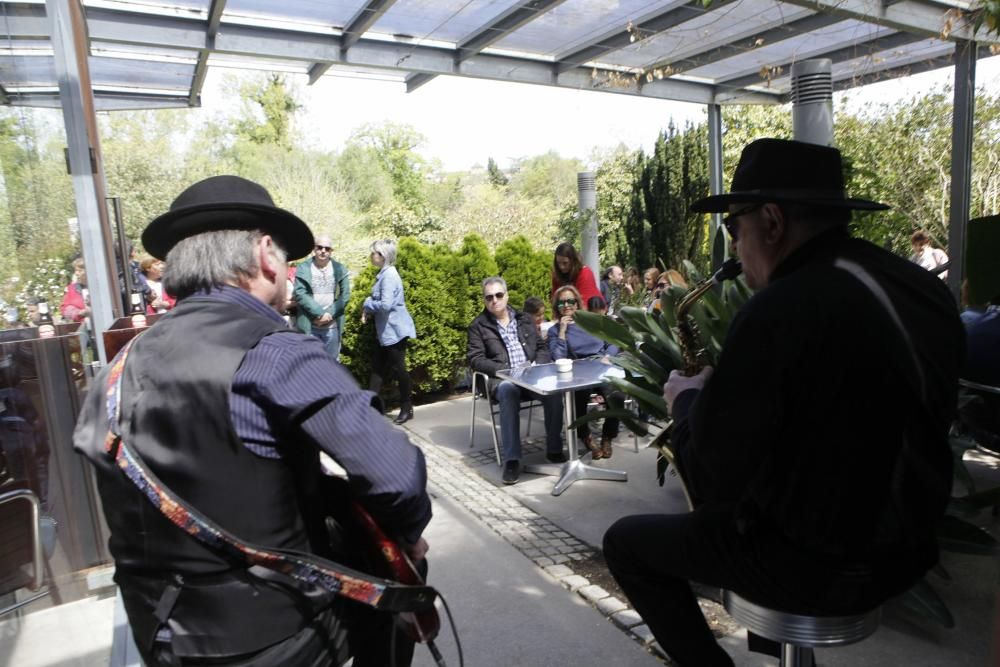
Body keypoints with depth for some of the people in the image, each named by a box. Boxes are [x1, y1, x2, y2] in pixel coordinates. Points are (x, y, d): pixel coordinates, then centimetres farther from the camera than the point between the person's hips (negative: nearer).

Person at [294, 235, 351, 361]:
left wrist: (329, 314, -13)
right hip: (309, 325, -1)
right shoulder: (303, 268, -2)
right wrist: (320, 313, -18)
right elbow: (300, 294, -11)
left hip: (332, 325, 1)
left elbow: (345, 295, -4)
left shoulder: (340, 269, 3)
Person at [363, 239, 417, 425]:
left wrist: (367, 303, -10)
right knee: (379, 366, 12)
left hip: (395, 330, -10)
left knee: (398, 368, 1)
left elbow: (385, 304, -27)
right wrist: (369, 311, 2)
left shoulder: (389, 275, -20)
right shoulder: (384, 274, 11)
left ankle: (407, 409, 14)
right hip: (387, 330, 10)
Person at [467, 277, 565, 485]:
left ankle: (554, 448, -12)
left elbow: (542, 349, 17)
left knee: (553, 388, -29)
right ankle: (511, 459, -36)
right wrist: (508, 370, -15)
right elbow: (475, 360, -3)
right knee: (509, 390, -38)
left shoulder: (526, 319, 18)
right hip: (502, 380, -3)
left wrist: (536, 366, -6)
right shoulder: (478, 326, 7)